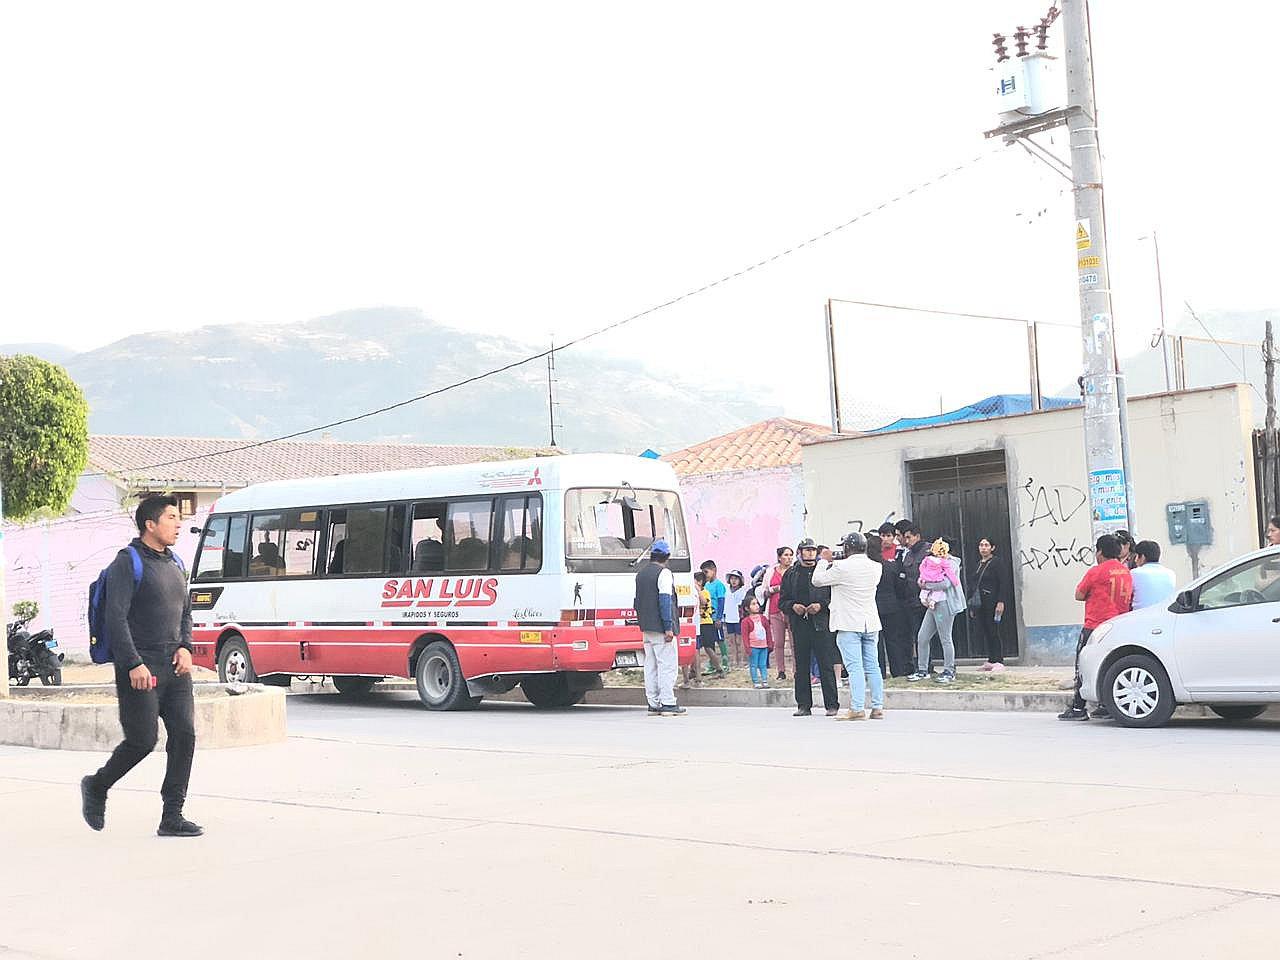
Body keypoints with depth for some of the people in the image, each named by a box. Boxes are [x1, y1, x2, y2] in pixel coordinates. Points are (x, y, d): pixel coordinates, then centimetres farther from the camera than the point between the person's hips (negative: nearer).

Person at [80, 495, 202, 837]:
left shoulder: (175, 564, 17)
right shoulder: (127, 563, -7)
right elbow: (116, 617, -14)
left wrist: (185, 647, 6)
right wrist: (134, 664, -19)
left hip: (174, 667, 7)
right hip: (140, 667, -7)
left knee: (184, 735, -2)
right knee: (143, 740, -5)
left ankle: (172, 817, 3)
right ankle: (96, 787, 22)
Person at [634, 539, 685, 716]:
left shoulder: (641, 573, 15)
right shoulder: (663, 573, -11)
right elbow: (665, 601, -18)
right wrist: (668, 627, -18)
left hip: (646, 628, 8)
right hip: (661, 628, -8)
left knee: (651, 666, 10)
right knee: (667, 665, -6)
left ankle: (653, 704, 10)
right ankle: (668, 704, -8)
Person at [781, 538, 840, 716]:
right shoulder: (791, 574, 12)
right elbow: (783, 600, 14)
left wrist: (821, 605, -12)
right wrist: (793, 606, -6)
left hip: (821, 623, -3)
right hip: (799, 624, 3)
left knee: (826, 665, -3)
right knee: (801, 666, 5)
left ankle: (832, 704, 2)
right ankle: (803, 705, 12)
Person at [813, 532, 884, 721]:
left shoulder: (842, 568, -14)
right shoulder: (875, 567, 4)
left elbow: (817, 580, -5)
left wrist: (825, 563, 16)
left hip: (849, 624, -6)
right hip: (870, 623, 6)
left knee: (854, 667, -8)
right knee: (872, 666, 8)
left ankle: (857, 708, -12)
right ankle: (878, 707, 9)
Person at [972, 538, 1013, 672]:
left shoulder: (996, 562, -6)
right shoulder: (979, 564, 16)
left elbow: (1004, 583, -11)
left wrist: (1001, 602, -19)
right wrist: (971, 604, 17)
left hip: (992, 604, -7)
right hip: (980, 604, 7)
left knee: (993, 632, -8)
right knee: (984, 632, 7)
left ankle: (999, 662, -6)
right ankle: (990, 661, 13)